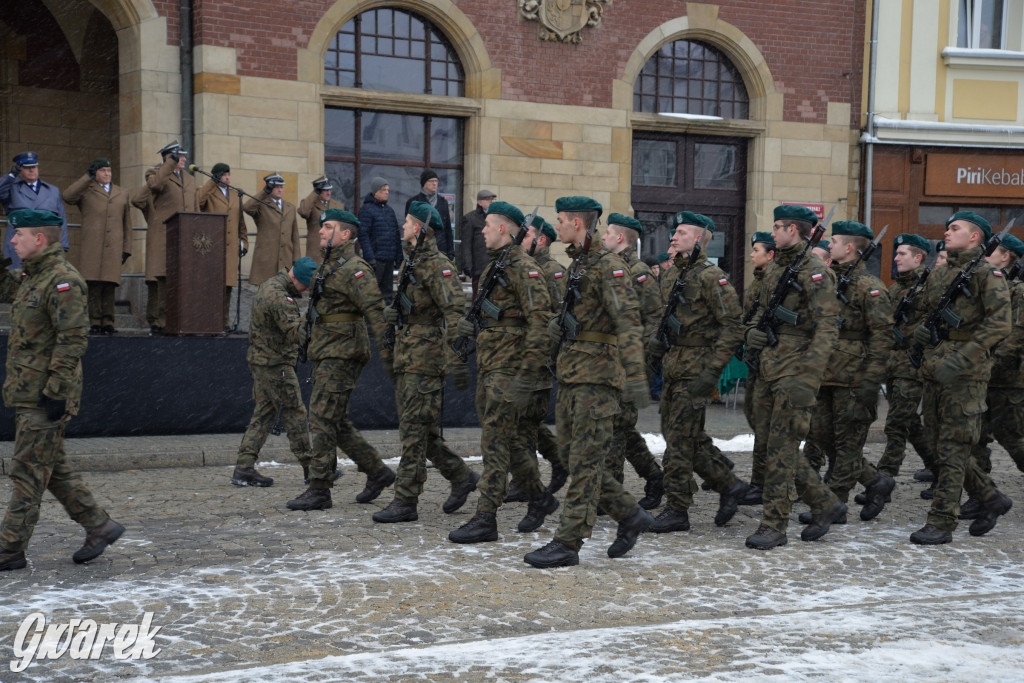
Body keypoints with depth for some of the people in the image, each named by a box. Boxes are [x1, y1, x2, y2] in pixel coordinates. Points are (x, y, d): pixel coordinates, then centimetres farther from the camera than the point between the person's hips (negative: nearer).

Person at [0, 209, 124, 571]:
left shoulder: (63, 281, -16)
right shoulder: (33, 278, 15)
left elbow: (72, 340, -20)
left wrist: (55, 391, -22)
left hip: (45, 397, -10)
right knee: (53, 468, 14)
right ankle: (99, 526, 22)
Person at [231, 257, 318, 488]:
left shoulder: (269, 285, 13)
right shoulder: (278, 296, -21)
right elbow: (294, 330, -28)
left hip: (261, 360, 10)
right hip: (275, 364, -10)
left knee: (263, 413, 10)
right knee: (294, 413, -1)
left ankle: (244, 467, 6)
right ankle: (310, 468, 7)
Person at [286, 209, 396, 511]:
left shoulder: (354, 268, -13)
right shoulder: (328, 266, 18)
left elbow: (376, 310, -22)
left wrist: (386, 351, -28)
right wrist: (312, 349, 26)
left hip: (342, 353, -10)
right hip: (326, 354, 10)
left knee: (322, 418, -10)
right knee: (336, 422, 12)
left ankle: (319, 490, -5)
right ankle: (377, 471, 21)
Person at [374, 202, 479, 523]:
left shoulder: (437, 265, -13)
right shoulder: (409, 262, 17)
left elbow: (455, 312, -21)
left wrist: (457, 360, -26)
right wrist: (390, 311, 10)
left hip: (426, 359, -10)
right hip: (406, 359, 10)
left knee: (414, 430, -7)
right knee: (421, 430, 13)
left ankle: (406, 501, -3)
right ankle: (462, 476, 26)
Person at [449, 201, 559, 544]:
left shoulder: (523, 268, -13)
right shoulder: (494, 265, 18)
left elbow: (540, 319, -21)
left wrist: (527, 370, -24)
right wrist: (469, 324, 12)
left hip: (509, 369, -10)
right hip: (488, 366, 10)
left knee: (495, 440, -9)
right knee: (511, 438, 15)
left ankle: (485, 518, -7)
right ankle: (539, 497, 31)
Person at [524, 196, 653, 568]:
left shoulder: (607, 265, -13)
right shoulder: (578, 265, 17)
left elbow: (628, 322, -21)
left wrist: (635, 375, -28)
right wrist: (560, 323, 14)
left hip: (597, 375, -10)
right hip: (572, 374, 10)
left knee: (585, 461, -5)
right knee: (574, 455, 12)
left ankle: (568, 543, -3)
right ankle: (630, 515, 23)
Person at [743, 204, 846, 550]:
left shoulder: (813, 271, -12)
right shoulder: (774, 268, 15)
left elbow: (827, 329, -18)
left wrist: (807, 379, -24)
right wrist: (753, 331, 1)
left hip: (794, 369, -9)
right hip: (768, 368, 9)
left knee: (782, 447, -6)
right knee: (773, 441, 11)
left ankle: (774, 525, 0)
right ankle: (825, 503, 24)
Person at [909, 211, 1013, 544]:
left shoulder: (987, 274, -7)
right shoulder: (938, 275, 16)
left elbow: (1000, 323, -18)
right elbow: (922, 312, 28)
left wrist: (962, 357, -25)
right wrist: (919, 329, 4)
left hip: (966, 373, -8)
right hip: (935, 370, 8)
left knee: (952, 448, -6)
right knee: (941, 444, 12)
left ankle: (941, 523, -1)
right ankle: (991, 498, 28)